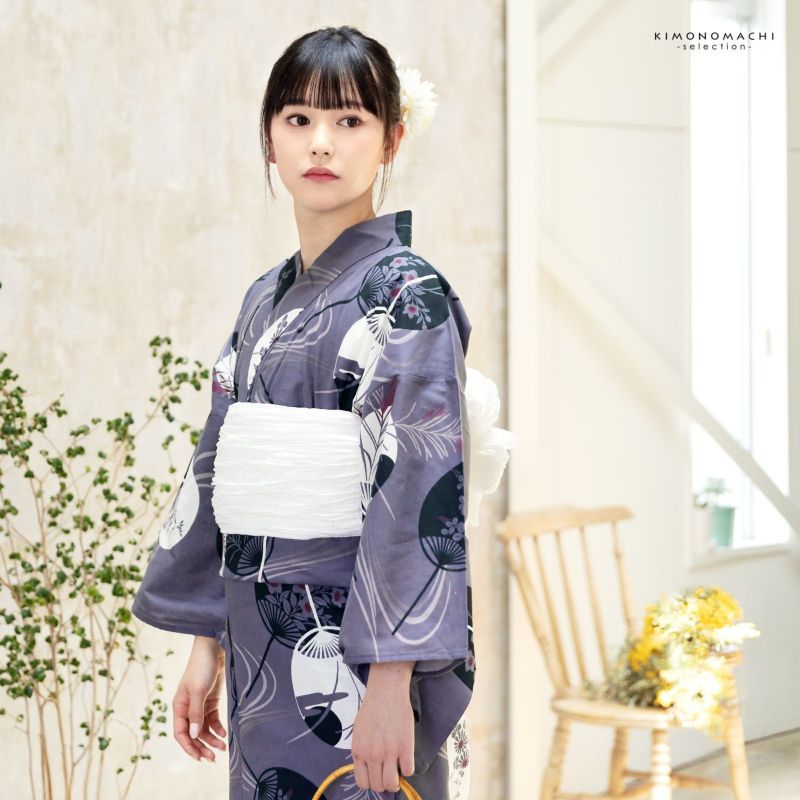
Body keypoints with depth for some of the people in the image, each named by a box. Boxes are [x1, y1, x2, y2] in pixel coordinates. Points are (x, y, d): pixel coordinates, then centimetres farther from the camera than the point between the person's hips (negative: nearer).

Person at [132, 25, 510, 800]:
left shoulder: (405, 293, -10)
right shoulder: (266, 300, 11)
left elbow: (418, 486, -17)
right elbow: (220, 473, 14)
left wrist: (390, 681, -22)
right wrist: (206, 646, 13)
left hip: (358, 651, -6)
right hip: (264, 650, 7)